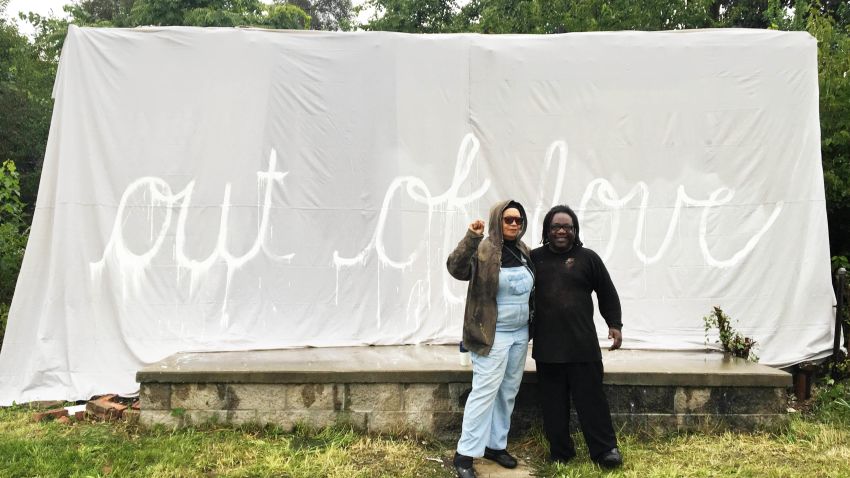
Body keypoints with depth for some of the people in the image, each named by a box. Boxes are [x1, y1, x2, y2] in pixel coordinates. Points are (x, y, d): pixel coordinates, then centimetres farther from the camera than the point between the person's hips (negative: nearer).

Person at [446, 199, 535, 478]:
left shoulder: (523, 251, 9)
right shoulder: (483, 251, -13)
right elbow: (456, 268, -30)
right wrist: (471, 238, -41)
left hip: (520, 333, 8)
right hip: (492, 335, -7)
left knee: (508, 392, 14)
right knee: (485, 391, -7)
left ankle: (495, 445, 28)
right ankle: (465, 454, 2)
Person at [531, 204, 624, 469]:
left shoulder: (588, 258, 3)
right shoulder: (534, 258, 5)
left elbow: (607, 294, 9)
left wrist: (615, 324, 3)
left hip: (582, 343, -2)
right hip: (546, 344, 2)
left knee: (591, 398, 3)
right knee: (553, 403, 9)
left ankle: (605, 449, 17)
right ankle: (560, 451, 22)